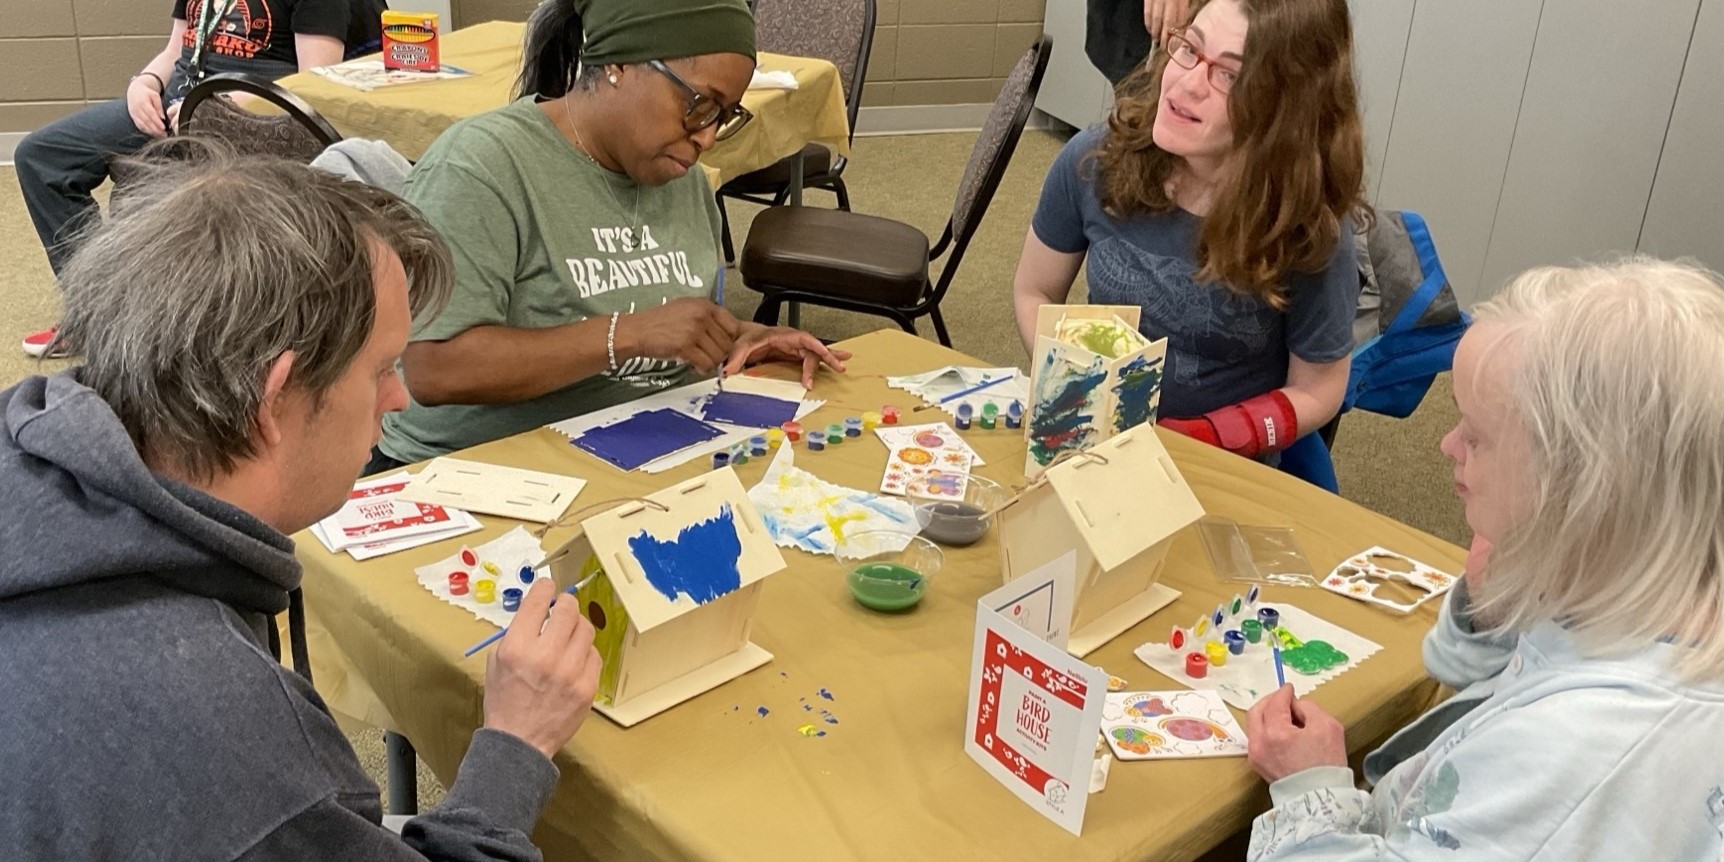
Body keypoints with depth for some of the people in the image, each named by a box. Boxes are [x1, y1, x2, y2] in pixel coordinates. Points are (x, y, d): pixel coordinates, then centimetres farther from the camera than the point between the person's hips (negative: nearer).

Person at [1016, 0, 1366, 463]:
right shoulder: (1095, 160, -13)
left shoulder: (1311, 231, -19)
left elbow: (1315, 393, -6)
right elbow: (1035, 294, 2)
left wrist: (1185, 443, -18)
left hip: (1225, 461, 1)